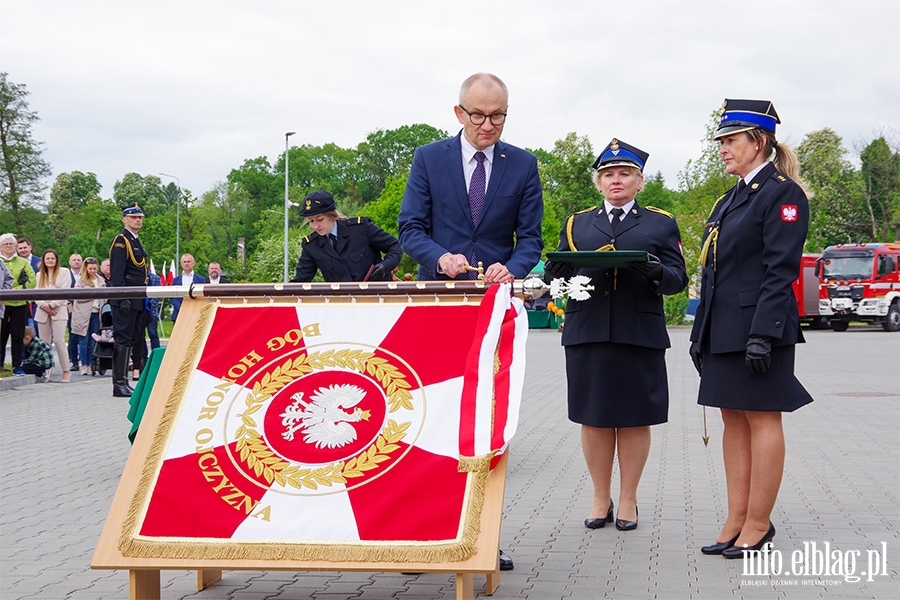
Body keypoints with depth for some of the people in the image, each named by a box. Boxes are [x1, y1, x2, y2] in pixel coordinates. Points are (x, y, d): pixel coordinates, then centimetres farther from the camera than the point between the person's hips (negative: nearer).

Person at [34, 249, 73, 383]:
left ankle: (66, 370, -7)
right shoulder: (39, 275, 18)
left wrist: (51, 305, -9)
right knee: (44, 342, 1)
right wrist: (44, 306, -9)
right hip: (43, 311, 4)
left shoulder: (64, 272, 5)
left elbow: (64, 292, -4)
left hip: (58, 310, -4)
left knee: (59, 341, -13)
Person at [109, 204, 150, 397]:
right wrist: (123, 299, -22)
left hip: (137, 300, 9)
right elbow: (117, 273, -16)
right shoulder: (121, 240, -8)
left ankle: (123, 382, 15)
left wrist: (145, 302, 20)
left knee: (131, 340, 10)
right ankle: (119, 384, -8)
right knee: (123, 340, -9)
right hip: (126, 300, -9)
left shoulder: (137, 243, 20)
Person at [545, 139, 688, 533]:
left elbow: (678, 280, 5)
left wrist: (656, 272, -17)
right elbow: (559, 274, 13)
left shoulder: (661, 224, 11)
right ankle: (601, 500, 17)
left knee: (634, 419, 2)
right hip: (586, 334, 2)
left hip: (640, 335, -2)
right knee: (593, 419, 5)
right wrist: (554, 273, -11)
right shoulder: (577, 224, 18)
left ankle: (628, 501, 14)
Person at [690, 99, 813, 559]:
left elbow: (780, 271, -16)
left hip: (758, 327, -9)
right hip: (723, 331, 9)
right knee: (734, 420, 10)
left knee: (762, 419, -1)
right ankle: (737, 521, 16)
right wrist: (701, 333, 17)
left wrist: (763, 335, -21)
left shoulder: (782, 194, -9)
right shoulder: (730, 200, 18)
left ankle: (758, 525, 6)